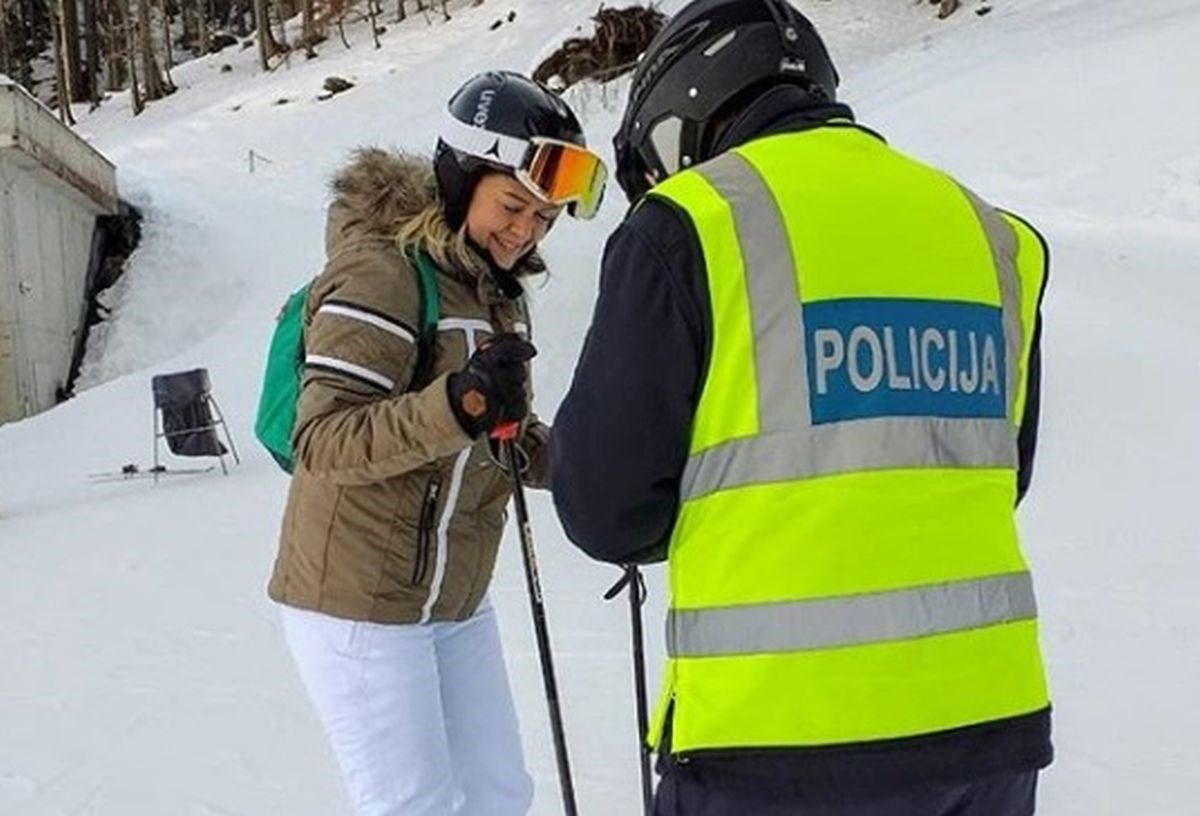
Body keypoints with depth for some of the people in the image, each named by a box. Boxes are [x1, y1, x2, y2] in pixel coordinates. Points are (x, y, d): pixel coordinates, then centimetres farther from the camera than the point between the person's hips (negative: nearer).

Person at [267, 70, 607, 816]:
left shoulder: (497, 289, 10)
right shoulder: (382, 271, -18)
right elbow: (323, 441, -27)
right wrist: (458, 403, -40)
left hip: (456, 602, 8)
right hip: (359, 605, -8)